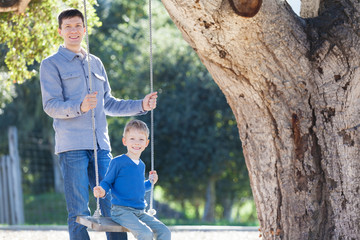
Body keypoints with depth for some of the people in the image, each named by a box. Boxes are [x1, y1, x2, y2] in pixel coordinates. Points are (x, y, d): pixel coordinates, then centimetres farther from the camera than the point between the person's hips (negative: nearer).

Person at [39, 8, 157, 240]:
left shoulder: (96, 63, 21)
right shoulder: (51, 64, 4)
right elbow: (51, 105, -8)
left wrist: (141, 105, 13)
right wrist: (80, 107, -26)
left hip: (100, 145, 5)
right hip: (72, 145, -5)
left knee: (113, 205, 1)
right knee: (79, 212, -6)